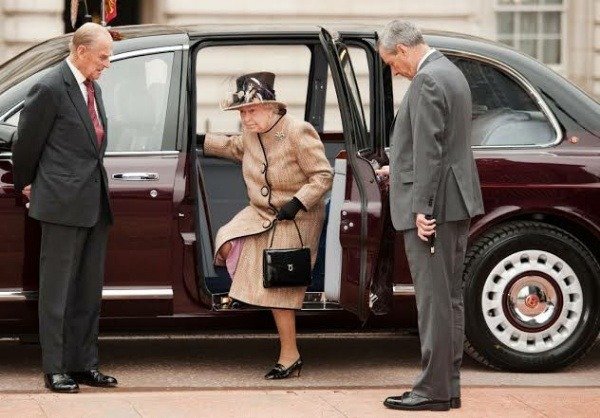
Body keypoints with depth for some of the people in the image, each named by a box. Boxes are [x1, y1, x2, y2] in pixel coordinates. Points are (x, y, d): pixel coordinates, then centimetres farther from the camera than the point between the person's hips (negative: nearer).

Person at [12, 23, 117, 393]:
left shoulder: (93, 89, 14)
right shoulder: (50, 90, -11)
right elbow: (26, 143, -4)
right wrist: (26, 185, 10)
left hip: (94, 203, 8)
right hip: (63, 203, -8)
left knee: (89, 289, 11)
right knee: (57, 289, -2)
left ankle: (84, 365, 18)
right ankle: (55, 369, 2)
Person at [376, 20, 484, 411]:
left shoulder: (426, 81, -16)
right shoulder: (452, 73, 16)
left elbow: (430, 149, -21)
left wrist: (423, 208, -21)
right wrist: (400, 169, 29)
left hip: (433, 205, -10)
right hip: (458, 204, 10)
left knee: (434, 298, -7)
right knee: (450, 297, 12)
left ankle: (433, 390, -4)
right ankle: (448, 386, 16)